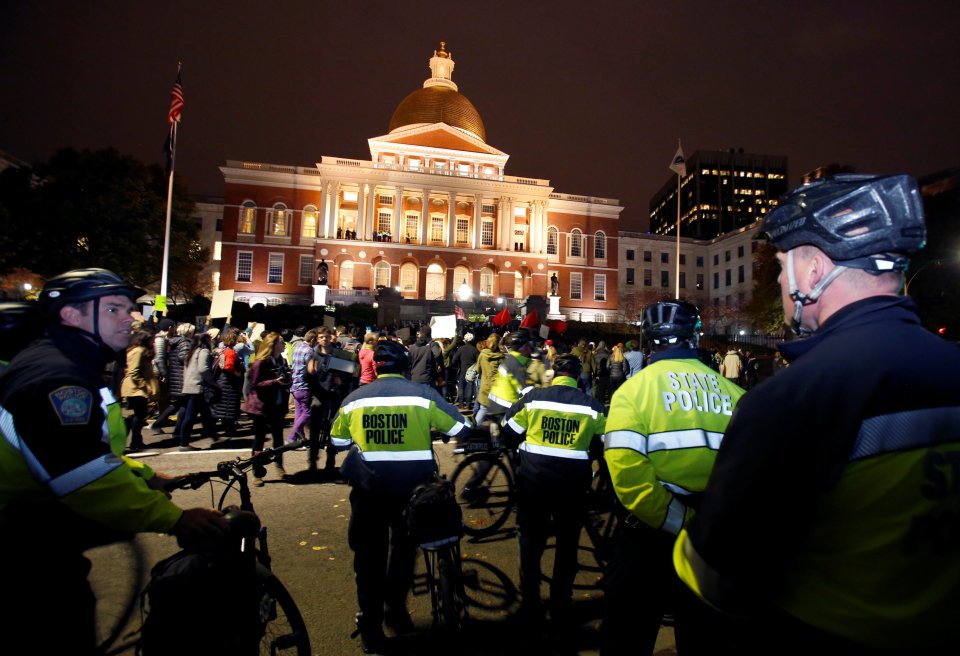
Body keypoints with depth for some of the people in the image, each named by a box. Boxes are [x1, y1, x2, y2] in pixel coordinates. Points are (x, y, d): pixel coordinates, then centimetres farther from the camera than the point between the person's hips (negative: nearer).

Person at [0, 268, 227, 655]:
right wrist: (175, 519, -33)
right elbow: (87, 479, -34)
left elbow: (90, 448, 17)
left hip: (36, 512, 10)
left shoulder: (66, 364, 8)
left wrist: (145, 475, 9)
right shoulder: (55, 377, -26)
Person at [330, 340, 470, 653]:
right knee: (404, 545, 23)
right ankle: (395, 609, 37)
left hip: (368, 486, 1)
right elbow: (460, 429, -2)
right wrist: (432, 430, 18)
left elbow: (338, 440, 13)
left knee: (369, 553, 16)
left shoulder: (354, 398, -1)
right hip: (412, 485, 0)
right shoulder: (423, 394, -8)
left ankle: (371, 627, 25)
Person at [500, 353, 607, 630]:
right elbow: (605, 446, 7)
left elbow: (508, 436, 1)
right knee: (567, 544, 19)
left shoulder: (532, 398, -6)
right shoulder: (593, 406, -4)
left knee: (531, 541, 17)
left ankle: (530, 608, 26)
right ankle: (560, 610, 29)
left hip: (533, 481, 0)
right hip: (573, 484, 1)